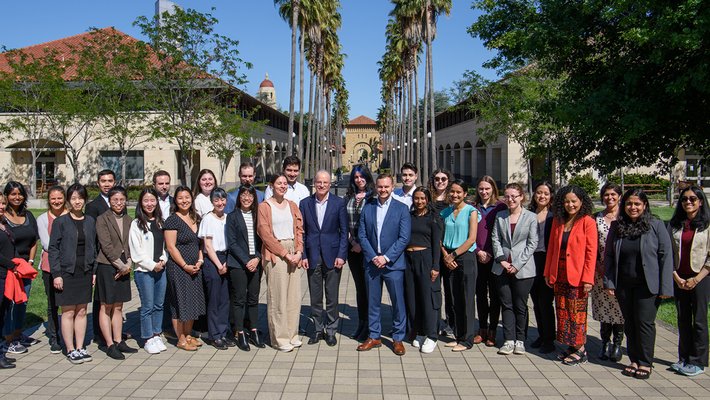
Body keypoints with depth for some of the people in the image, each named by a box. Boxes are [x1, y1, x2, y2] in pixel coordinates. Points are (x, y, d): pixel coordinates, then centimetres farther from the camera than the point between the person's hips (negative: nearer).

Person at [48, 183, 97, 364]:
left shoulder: (90, 221, 7)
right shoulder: (60, 222, -3)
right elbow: (53, 248, -4)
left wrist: (94, 271, 6)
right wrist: (56, 274, -11)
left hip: (85, 272, 4)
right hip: (67, 272, -3)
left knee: (82, 311, 9)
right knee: (68, 312, 1)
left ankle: (80, 348, 17)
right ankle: (70, 350, 10)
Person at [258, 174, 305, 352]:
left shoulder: (292, 205, 15)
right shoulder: (264, 206, -1)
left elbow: (299, 229, 12)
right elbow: (265, 233, -7)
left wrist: (298, 252, -3)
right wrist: (284, 253, -10)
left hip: (294, 254, 5)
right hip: (275, 254, -5)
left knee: (294, 296, 6)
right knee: (278, 297, -3)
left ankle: (292, 335, 16)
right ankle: (279, 338, 5)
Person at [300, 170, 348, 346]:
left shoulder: (339, 203, 0)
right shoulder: (305, 203, 5)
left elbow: (344, 231, 0)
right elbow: (302, 231, 6)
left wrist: (341, 255, -7)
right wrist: (303, 255, -1)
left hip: (332, 256, -2)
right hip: (312, 257, 2)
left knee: (332, 297, 5)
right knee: (315, 297, 9)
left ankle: (331, 331, 18)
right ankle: (318, 330, 23)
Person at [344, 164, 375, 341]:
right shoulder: (348, 197, 10)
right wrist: (352, 242, -4)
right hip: (353, 247, 4)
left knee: (368, 285, -1)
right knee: (359, 286, 11)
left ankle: (369, 326, 8)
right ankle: (361, 323, 19)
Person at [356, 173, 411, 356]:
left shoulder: (402, 209, -1)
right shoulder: (367, 208, 7)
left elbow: (404, 238, -7)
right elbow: (362, 235, 4)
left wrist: (386, 257, -13)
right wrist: (373, 257, -8)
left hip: (393, 263, -2)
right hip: (372, 262, 3)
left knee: (398, 302, 2)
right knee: (372, 301, 10)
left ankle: (398, 338, 16)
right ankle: (374, 337, 22)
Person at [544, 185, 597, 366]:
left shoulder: (588, 222, -6)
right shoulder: (557, 221, 10)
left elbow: (591, 252, -10)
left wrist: (588, 278, -14)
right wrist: (548, 272, 11)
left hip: (577, 275, -5)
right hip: (559, 274, 5)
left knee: (577, 313, 0)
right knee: (562, 312, 9)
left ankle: (580, 350, 12)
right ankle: (570, 346, 22)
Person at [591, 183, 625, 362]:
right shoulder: (596, 218, 8)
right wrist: (598, 266, -3)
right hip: (600, 271, 3)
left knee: (619, 306, 1)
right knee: (603, 307, 6)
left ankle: (617, 344, 13)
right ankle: (605, 343, 17)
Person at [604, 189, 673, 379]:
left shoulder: (656, 226, -3)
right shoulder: (617, 228, 6)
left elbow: (666, 256, -5)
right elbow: (609, 256, 7)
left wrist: (665, 287, -10)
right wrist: (609, 282, -1)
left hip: (647, 285, -4)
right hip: (624, 285, 4)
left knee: (645, 322, 0)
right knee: (629, 324, 11)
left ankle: (645, 363, 12)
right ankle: (634, 360, 22)